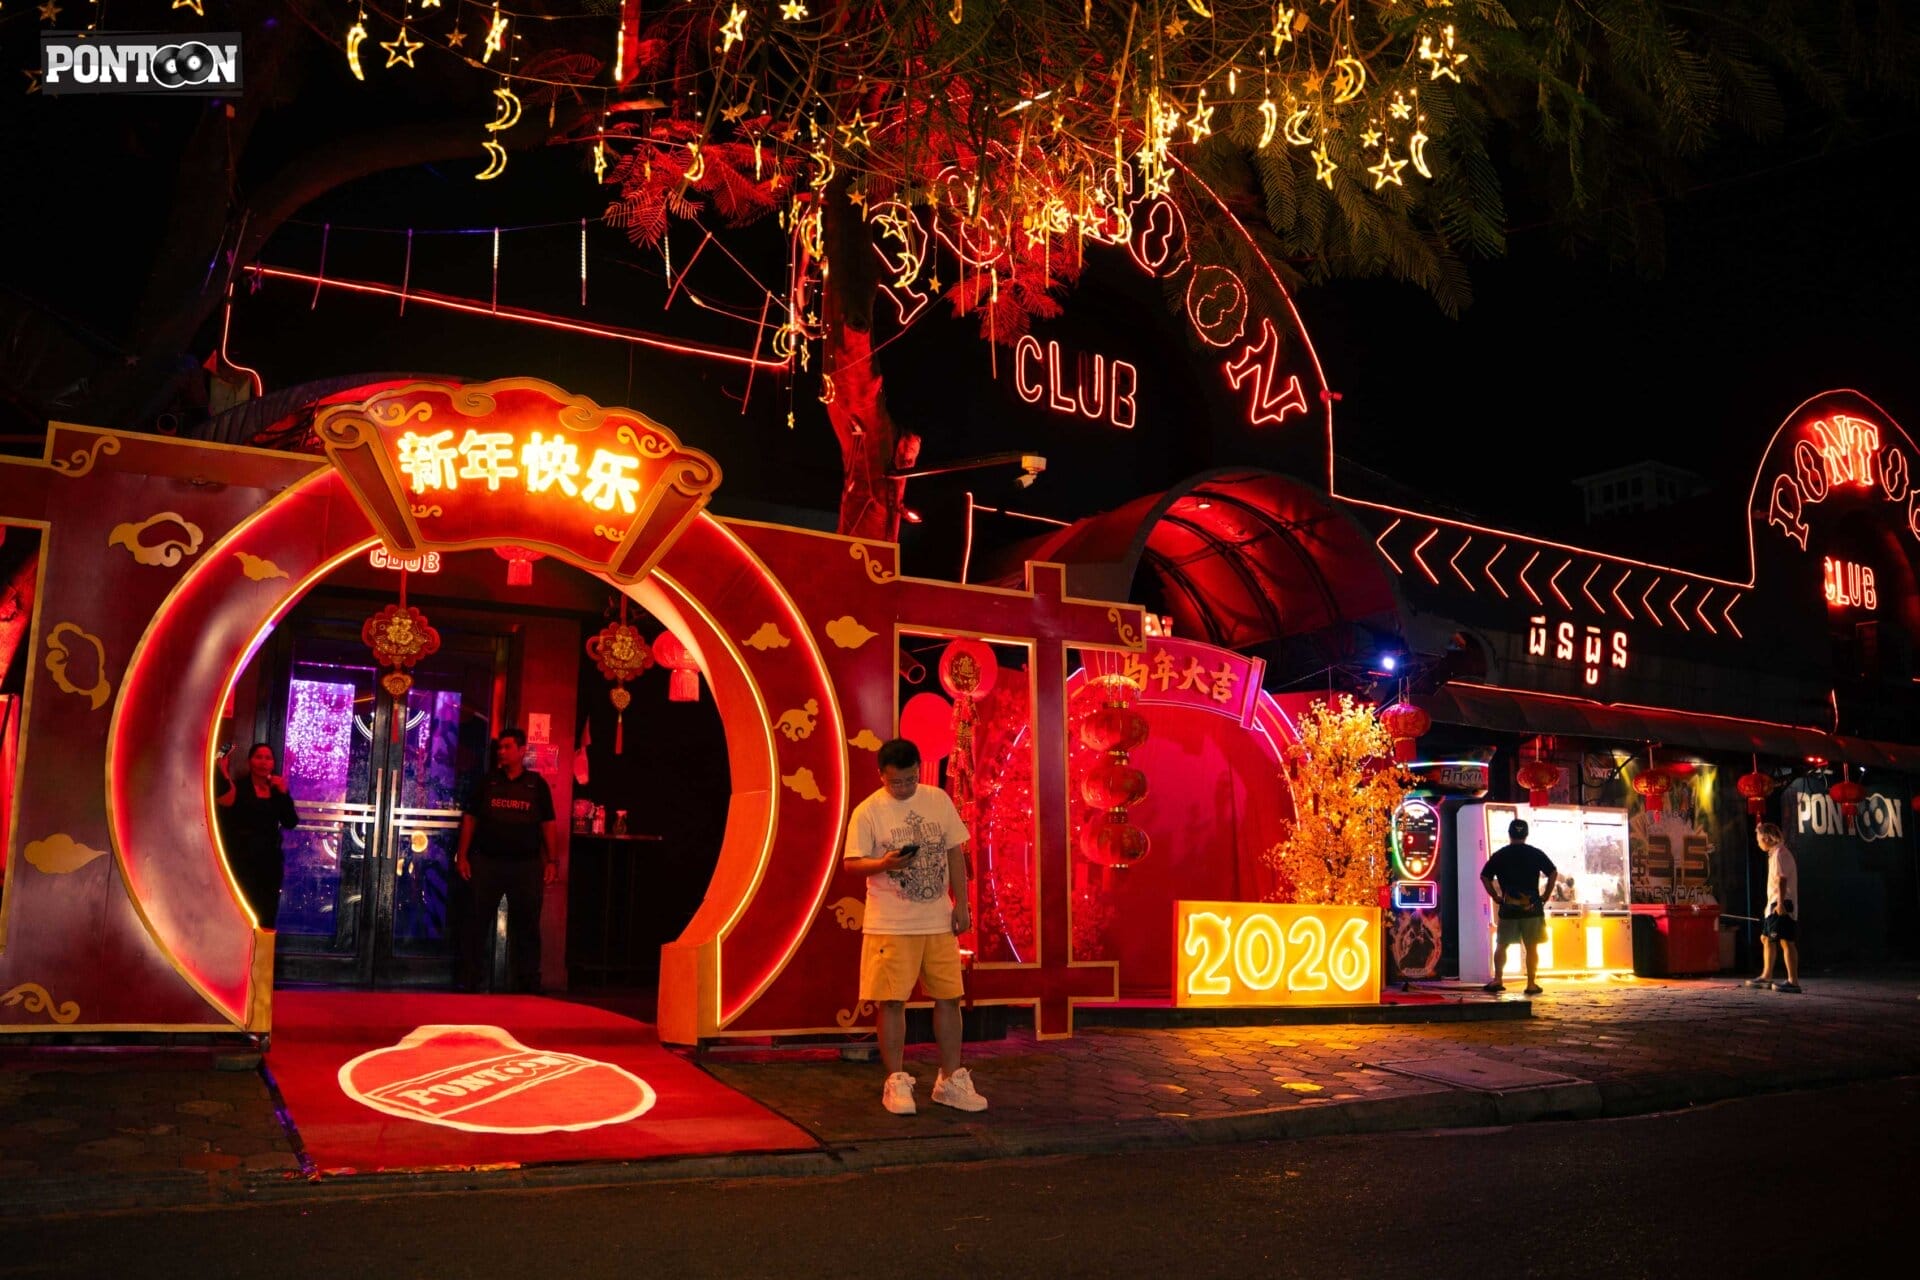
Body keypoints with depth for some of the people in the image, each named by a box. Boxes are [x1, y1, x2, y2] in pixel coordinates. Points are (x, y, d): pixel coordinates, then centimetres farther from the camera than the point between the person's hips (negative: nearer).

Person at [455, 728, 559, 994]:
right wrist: (462, 856, -2)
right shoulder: (487, 782, 7)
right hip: (487, 862, 1)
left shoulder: (537, 784, 5)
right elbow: (470, 818, 6)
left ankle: (528, 985, 15)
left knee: (526, 926, 6)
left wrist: (552, 860, -2)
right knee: (476, 924, 3)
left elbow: (549, 824, 5)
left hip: (527, 865, 0)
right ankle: (471, 982, 12)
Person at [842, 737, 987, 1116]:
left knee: (949, 998, 7)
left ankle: (950, 1080, 19)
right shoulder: (868, 812, -6)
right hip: (890, 925, -3)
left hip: (939, 922, 4)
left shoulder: (938, 800, 4)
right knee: (892, 1001, 0)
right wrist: (885, 864, -26)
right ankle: (896, 1082, 13)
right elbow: (852, 863, -6)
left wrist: (960, 905, 5)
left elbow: (955, 853, 9)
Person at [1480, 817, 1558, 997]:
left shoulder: (1499, 856, 3)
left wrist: (1496, 897, 7)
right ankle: (1531, 984, 6)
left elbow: (1484, 877, 1)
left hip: (1508, 908, 1)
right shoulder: (1536, 854, 2)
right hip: (1532, 908, 0)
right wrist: (1545, 896, 5)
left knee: (1501, 945, 10)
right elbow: (1553, 873, -1)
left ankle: (1497, 980, 2)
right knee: (1531, 947, 5)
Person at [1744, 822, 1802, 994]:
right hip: (1774, 904, 11)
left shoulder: (1779, 853, -12)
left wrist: (1780, 902, -27)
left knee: (1786, 941, -13)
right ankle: (1766, 976, 29)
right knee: (1766, 938, 19)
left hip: (1782, 905, -11)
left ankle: (1793, 982, -16)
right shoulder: (1774, 853, 19)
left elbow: (1782, 879, -21)